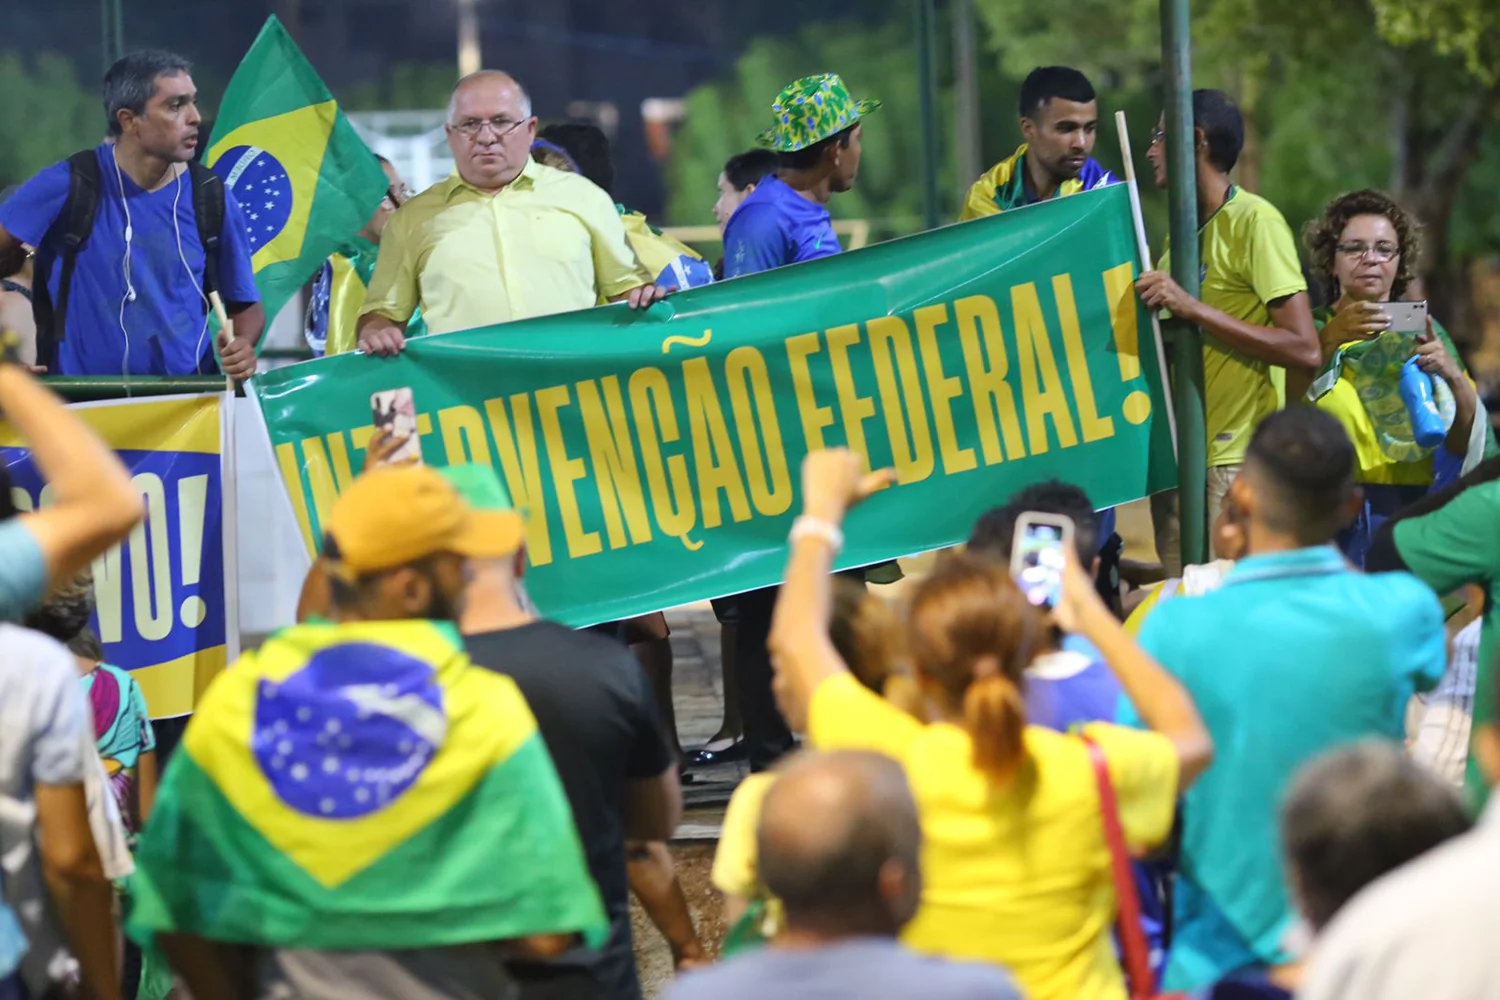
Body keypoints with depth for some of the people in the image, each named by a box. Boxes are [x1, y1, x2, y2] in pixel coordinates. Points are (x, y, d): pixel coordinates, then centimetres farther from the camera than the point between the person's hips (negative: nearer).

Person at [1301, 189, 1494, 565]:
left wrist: (1453, 376, -13)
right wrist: (1331, 339, -21)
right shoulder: (1311, 330, 12)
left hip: (1411, 508, 1)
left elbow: (1466, 442, 5)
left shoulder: (1420, 335, 16)